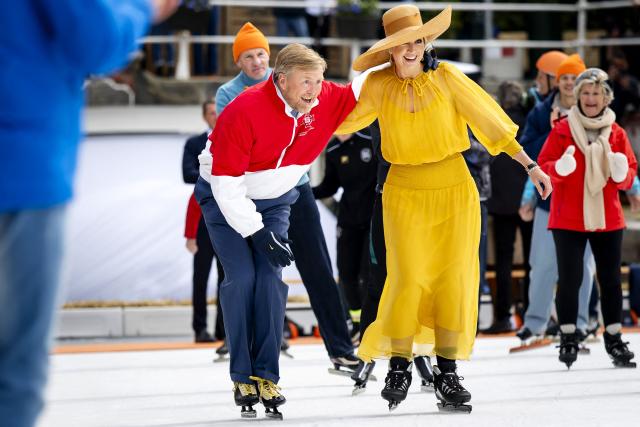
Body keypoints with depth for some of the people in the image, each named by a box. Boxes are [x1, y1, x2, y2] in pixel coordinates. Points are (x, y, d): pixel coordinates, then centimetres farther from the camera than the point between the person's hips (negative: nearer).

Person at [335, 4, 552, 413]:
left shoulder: (446, 77, -7)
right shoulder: (378, 85, -3)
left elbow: (489, 119, -4)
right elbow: (345, 122, 11)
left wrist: (530, 165, -3)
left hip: (454, 188, 0)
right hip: (405, 192, 0)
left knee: (454, 276, -4)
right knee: (408, 279, -10)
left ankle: (447, 372, 5)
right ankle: (399, 367, 6)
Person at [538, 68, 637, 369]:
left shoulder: (616, 133, 6)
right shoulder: (562, 130, 0)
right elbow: (544, 165, -2)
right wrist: (560, 168, -23)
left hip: (607, 217, 2)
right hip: (569, 218, -2)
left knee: (611, 279, 5)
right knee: (570, 278, -3)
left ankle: (614, 339, 13)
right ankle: (568, 338, 7)